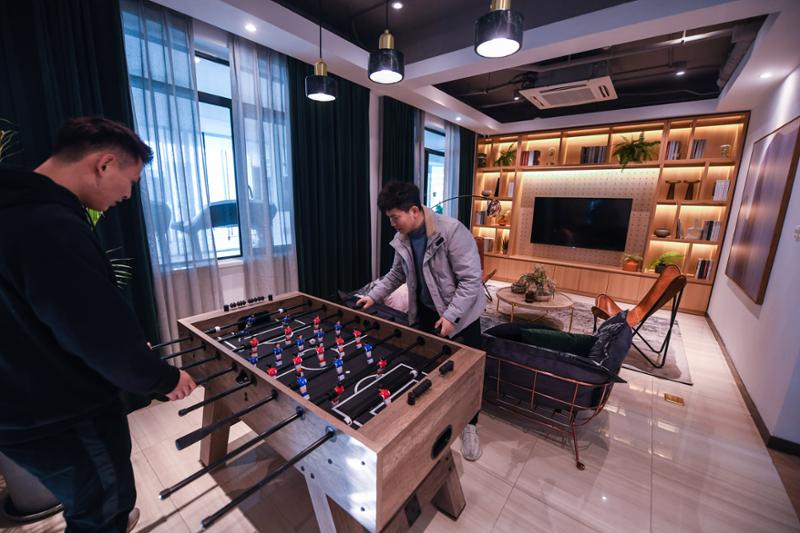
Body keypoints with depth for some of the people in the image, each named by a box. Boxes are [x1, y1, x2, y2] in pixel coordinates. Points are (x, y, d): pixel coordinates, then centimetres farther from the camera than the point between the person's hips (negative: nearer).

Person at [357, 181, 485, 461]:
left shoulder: (452, 231, -26)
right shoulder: (402, 240, -5)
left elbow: (471, 279, -23)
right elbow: (397, 274, 11)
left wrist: (451, 315, -26)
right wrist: (374, 296, 3)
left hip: (461, 313, -5)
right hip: (425, 311, 6)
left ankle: (470, 426, 29)